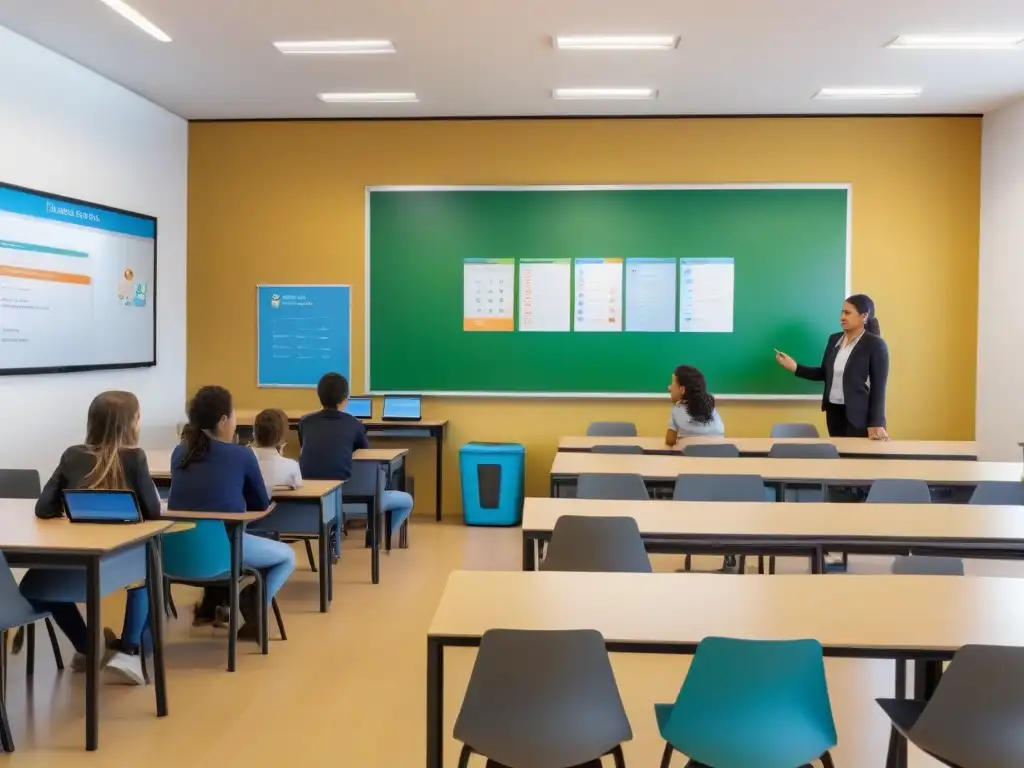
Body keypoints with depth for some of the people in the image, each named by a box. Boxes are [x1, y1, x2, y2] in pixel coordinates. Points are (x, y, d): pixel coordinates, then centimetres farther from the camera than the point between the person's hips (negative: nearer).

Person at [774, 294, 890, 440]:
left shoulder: (875, 344, -9)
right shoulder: (834, 339, 9)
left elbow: (879, 386, -11)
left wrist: (876, 423, -17)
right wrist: (795, 367, -1)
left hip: (857, 414, -6)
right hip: (833, 410, 6)